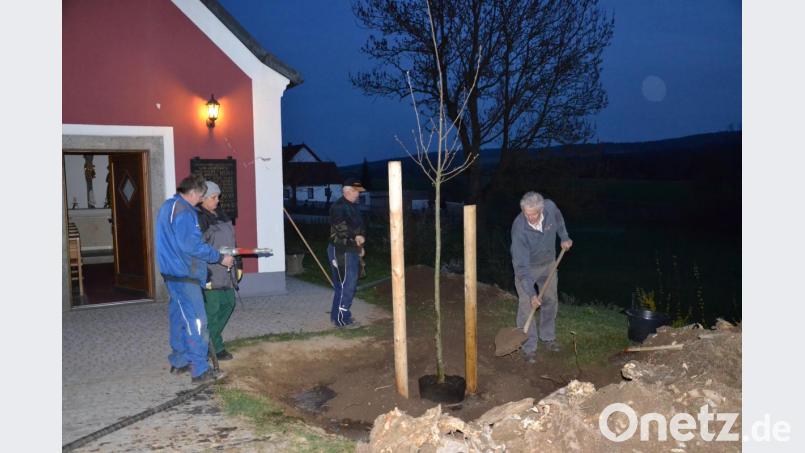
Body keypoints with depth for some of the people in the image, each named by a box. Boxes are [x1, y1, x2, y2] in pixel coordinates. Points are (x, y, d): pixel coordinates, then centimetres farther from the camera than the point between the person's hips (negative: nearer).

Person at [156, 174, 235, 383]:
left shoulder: (168, 206, 15)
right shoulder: (184, 211, -17)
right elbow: (192, 246, -22)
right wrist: (220, 258, -14)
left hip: (172, 272, 10)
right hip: (184, 274, -10)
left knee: (180, 318, 18)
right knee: (196, 321, -7)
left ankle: (179, 362, 27)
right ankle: (200, 370, -5)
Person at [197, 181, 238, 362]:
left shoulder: (220, 214, 14)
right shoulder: (198, 218, -14)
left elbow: (230, 241, 21)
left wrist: (236, 265, 21)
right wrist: (204, 275, -22)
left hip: (225, 272, 9)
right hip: (210, 274, -9)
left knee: (228, 303, 14)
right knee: (211, 309, -1)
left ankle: (210, 339, 28)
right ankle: (215, 347, 12)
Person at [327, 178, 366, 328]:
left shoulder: (352, 207, 18)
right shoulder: (339, 206, -13)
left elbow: (358, 227, 26)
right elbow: (341, 228, -27)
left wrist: (360, 244, 12)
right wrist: (357, 236, -14)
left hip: (351, 251, 10)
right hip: (341, 251, -10)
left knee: (349, 285, 14)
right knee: (346, 285, -8)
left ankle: (338, 315, 24)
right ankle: (341, 318, 0)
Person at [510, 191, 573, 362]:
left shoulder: (550, 207, -25)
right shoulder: (519, 229, -37)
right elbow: (521, 266, -33)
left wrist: (564, 237, 3)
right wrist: (531, 293, -35)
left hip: (548, 263, 5)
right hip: (526, 267, -5)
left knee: (551, 301, 15)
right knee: (527, 306, -8)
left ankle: (548, 337, 34)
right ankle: (529, 347, 6)